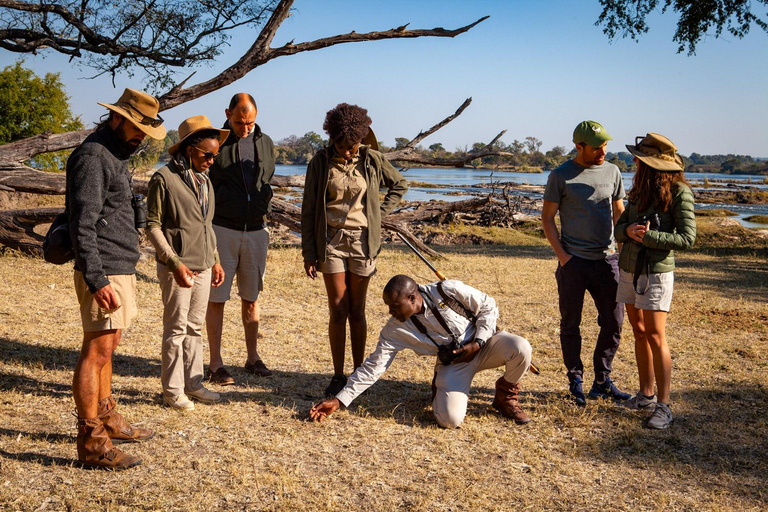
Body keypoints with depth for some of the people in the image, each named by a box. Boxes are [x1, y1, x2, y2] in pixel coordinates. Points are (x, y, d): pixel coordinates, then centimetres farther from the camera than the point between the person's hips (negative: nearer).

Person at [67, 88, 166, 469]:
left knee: (106, 348, 17)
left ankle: (107, 420, 28)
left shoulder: (115, 157, 19)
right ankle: (91, 442, -1)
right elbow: (82, 224, -20)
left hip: (121, 269, 10)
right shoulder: (92, 156, -13)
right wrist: (97, 280, -25)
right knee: (96, 351, -6)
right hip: (104, 272, -10)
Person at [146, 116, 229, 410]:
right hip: (177, 267, -7)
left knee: (195, 328, 13)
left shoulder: (204, 180, 14)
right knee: (176, 330, 1)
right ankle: (172, 391, 11)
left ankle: (193, 383, 22)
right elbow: (152, 226, -10)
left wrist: (214, 260, 16)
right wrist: (175, 263, -17)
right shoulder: (164, 178, -9)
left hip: (203, 267, 7)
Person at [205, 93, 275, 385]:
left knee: (251, 298, 11)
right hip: (222, 230, -3)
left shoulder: (265, 143, 8)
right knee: (216, 298, 1)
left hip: (256, 230, 3)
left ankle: (253, 358, 22)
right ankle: (216, 364, 10)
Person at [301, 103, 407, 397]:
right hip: (331, 241, 0)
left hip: (362, 241, 1)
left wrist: (380, 212, 4)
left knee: (357, 311, 6)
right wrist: (309, 253, -1)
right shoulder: (321, 162, -1)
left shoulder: (371, 160, 0)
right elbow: (308, 210, 2)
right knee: (338, 310, -2)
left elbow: (400, 185, 16)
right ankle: (338, 376, 8)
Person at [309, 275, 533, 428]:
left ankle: (506, 394, 0)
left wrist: (477, 344, -17)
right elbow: (373, 367, -10)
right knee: (450, 419, -26)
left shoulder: (450, 291, -19)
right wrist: (339, 399, -16)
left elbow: (488, 306, -7)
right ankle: (440, 389, 11)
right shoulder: (395, 330, -13)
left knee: (520, 348, -32)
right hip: (452, 364, 0)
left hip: (483, 344, 0)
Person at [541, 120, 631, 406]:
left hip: (607, 259, 4)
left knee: (613, 322, 6)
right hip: (573, 262, -3)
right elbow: (547, 218, 0)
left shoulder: (612, 172, 7)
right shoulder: (561, 176, -4)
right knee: (570, 324, 5)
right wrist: (561, 254, -8)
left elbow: (619, 213, 17)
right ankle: (575, 381, 20)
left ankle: (602, 382, 21)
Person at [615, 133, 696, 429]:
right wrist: (629, 231, -13)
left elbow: (687, 238, -14)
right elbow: (619, 228, 10)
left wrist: (647, 236, -18)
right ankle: (646, 395, 21)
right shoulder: (639, 190, 8)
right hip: (629, 269, 7)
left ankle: (663, 406, -1)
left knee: (655, 337, -8)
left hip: (656, 272, -6)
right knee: (639, 333, 11)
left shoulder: (679, 192, -10)